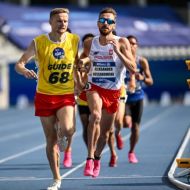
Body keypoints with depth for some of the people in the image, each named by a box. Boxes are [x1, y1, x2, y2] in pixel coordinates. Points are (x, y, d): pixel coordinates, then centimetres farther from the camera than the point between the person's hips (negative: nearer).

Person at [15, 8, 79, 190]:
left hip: (66, 95, 0)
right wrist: (25, 71, -26)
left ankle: (62, 131, 12)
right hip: (44, 96, 0)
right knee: (51, 140, 4)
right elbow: (19, 64, -5)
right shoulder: (38, 43, -7)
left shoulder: (74, 40, -3)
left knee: (67, 130, -26)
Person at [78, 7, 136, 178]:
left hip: (113, 91, 0)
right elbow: (85, 56, 21)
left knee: (105, 132, 13)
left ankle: (97, 158, 43)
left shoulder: (122, 42, -10)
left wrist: (118, 51, -28)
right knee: (95, 115, -32)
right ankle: (90, 158, -33)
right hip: (94, 87, 0)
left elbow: (133, 69, -18)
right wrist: (82, 61, -2)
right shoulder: (90, 44, -2)